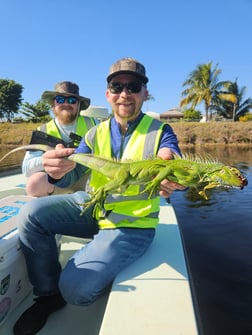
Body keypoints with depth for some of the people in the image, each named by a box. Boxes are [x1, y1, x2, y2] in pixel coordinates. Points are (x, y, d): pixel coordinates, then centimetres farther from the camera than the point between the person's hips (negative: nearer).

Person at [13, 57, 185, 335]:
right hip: (93, 208, 5)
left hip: (131, 225, -4)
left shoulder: (160, 131, -9)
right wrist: (58, 171, -36)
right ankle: (49, 293, 8)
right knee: (31, 215, -12)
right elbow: (71, 176, -10)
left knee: (75, 289, -21)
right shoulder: (96, 133, 1)